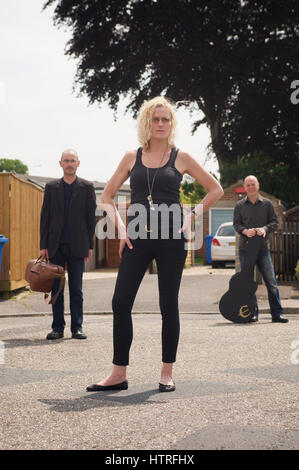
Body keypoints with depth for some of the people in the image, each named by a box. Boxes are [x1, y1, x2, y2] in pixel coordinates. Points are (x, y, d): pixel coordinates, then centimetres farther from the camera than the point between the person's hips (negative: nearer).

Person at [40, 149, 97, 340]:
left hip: (77, 245, -2)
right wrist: (44, 245, 2)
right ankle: (58, 327, 12)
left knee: (76, 288, 2)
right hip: (56, 246, 2)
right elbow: (45, 217, 8)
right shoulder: (51, 187, 9)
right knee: (56, 287, 5)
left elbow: (91, 217, 4)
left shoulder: (87, 187, 5)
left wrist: (90, 245, 0)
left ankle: (77, 327, 9)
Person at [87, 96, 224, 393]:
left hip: (171, 238, -2)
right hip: (138, 237, 2)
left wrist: (192, 216, 0)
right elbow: (107, 196, 14)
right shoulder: (132, 157, 9)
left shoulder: (180, 158, 4)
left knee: (168, 305, 3)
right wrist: (120, 227, 1)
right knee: (120, 302, -4)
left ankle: (167, 373, 14)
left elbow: (215, 189, 10)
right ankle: (118, 374, 5)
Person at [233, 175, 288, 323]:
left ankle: (277, 313, 0)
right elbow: (236, 224, 5)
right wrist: (245, 231, -15)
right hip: (245, 247, 0)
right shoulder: (239, 205, 8)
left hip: (263, 247, 0)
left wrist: (265, 229, -13)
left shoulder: (267, 203, 8)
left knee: (271, 280, -4)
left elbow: (274, 222, 7)